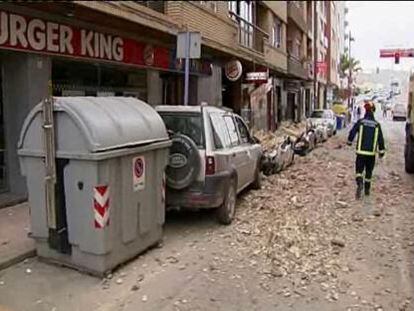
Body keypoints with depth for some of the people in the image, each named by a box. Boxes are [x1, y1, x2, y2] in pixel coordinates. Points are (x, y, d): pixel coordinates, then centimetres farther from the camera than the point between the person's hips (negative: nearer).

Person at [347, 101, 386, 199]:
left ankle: (360, 183, -26)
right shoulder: (377, 125, 1)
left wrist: (349, 141, 19)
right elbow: (381, 139, 2)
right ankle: (367, 189, 24)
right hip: (371, 152, 2)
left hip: (361, 151, -2)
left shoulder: (360, 122, -4)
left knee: (359, 169, 1)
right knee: (369, 171, 16)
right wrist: (381, 151, 8)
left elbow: (352, 132, 1)